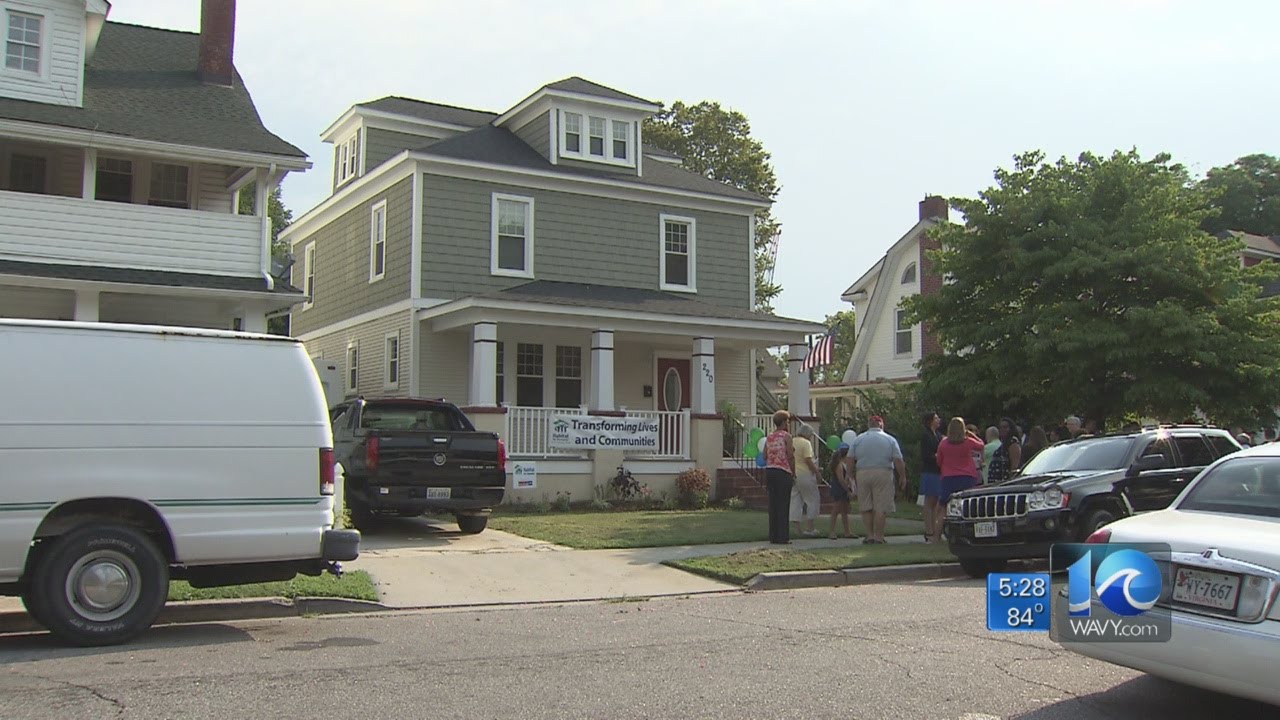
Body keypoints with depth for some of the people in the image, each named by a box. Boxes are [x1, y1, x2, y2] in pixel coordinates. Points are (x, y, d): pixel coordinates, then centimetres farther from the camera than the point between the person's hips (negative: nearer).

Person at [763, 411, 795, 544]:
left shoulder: (769, 437, 12)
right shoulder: (786, 436, -6)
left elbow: (765, 456, 11)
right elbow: (790, 456, -10)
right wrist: (794, 474, -4)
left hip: (769, 471, 6)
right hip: (783, 472, -6)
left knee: (773, 504, 9)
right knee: (783, 504, -2)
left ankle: (773, 536, 11)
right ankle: (782, 537, -2)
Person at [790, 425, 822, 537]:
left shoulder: (791, 442, 12)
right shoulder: (806, 443, -10)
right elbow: (808, 460, -17)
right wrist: (817, 472, -8)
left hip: (792, 475, 7)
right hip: (805, 474, -7)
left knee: (795, 500, 8)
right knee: (812, 500, 5)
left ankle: (796, 527, 5)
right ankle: (809, 527, 3)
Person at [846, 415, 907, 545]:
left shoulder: (858, 439, 8)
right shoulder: (890, 440, 4)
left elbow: (850, 460, 4)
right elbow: (898, 461, -2)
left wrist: (853, 476, 16)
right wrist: (902, 477, 8)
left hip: (862, 475, 2)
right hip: (883, 474, -2)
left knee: (866, 508, 9)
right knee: (880, 508, 0)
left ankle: (870, 535, 10)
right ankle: (879, 537, 1)